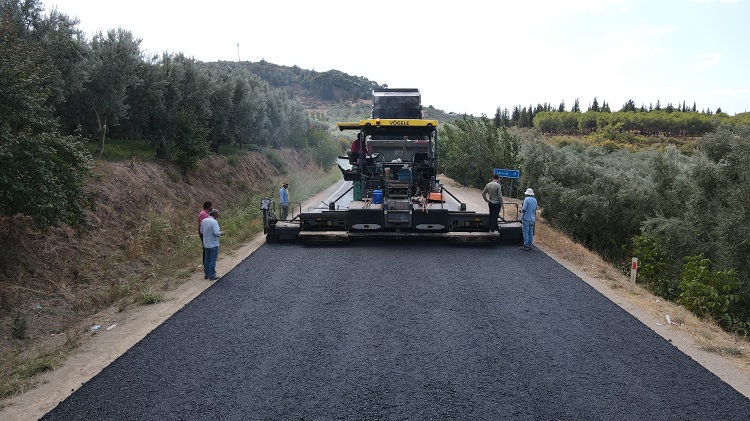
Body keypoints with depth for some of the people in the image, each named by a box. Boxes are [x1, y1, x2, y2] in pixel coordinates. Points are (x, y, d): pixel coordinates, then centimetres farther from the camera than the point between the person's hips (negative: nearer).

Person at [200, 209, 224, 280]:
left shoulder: (203, 221, 2)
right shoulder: (214, 222, -19)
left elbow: (201, 231, 12)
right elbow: (217, 233, -24)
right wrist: (221, 233, -5)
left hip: (206, 244, 7)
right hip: (213, 244, -7)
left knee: (207, 259, 15)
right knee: (213, 260, 1)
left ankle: (206, 274, 22)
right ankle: (211, 276, 4)